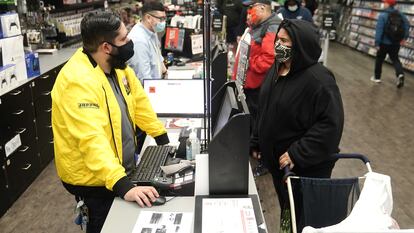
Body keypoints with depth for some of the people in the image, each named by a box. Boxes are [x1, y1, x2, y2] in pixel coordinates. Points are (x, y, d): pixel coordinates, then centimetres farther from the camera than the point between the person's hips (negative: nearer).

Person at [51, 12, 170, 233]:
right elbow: (92, 140, -38)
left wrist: (164, 140, 7)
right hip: (94, 179, -8)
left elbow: (139, 102, 8)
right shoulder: (78, 81, -30)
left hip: (121, 166, 8)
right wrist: (123, 186, -45)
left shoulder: (117, 65, -3)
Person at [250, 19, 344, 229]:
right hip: (277, 160, 8)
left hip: (305, 167, -7)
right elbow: (265, 111, 13)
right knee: (286, 209, 25)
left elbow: (330, 124, -27)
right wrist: (256, 142, 13)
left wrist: (297, 155, -28)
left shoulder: (318, 79, -24)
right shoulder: (276, 69, 3)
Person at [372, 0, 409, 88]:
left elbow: (379, 30, -19)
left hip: (384, 43, -4)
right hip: (396, 43, 4)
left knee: (379, 60, 12)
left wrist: (377, 43, -16)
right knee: (395, 59, 13)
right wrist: (404, 37, 9)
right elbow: (407, 24, 3)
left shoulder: (382, 15, -14)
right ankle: (400, 74, -12)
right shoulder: (400, 14, 3)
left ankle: (377, 77, 21)